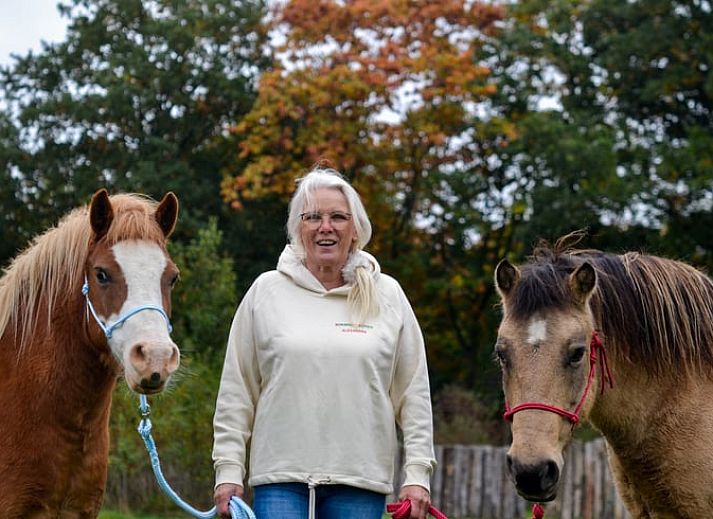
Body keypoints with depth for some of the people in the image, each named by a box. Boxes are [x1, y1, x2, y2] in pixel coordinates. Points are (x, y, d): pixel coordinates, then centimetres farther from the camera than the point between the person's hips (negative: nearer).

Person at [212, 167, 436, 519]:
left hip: (361, 479, 1)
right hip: (280, 479, -1)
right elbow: (236, 392, 6)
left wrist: (417, 475, 0)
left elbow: (413, 393, 7)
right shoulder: (266, 292, 5)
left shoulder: (388, 296, 7)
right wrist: (228, 470, 0)